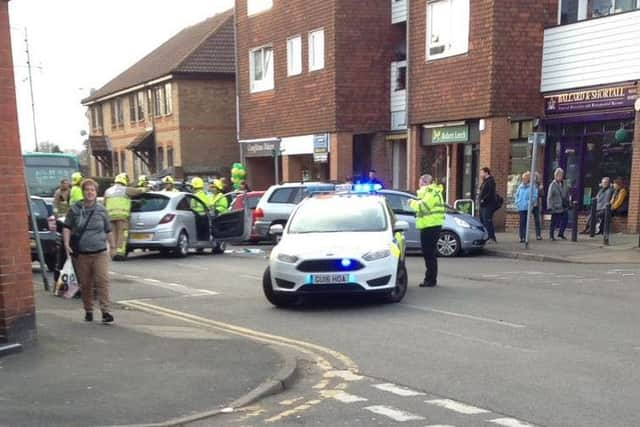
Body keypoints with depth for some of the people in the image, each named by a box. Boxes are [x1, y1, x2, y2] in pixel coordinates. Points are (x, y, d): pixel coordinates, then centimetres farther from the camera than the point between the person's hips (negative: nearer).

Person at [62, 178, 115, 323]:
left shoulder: (101, 210, 5)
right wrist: (66, 244, -4)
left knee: (103, 281, -12)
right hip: (81, 254, 0)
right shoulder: (74, 209, 3)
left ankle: (105, 311, -10)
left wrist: (112, 245, 17)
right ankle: (88, 311, 22)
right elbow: (67, 227, 8)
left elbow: (108, 230, 14)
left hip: (100, 253, 0)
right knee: (85, 284, 7)